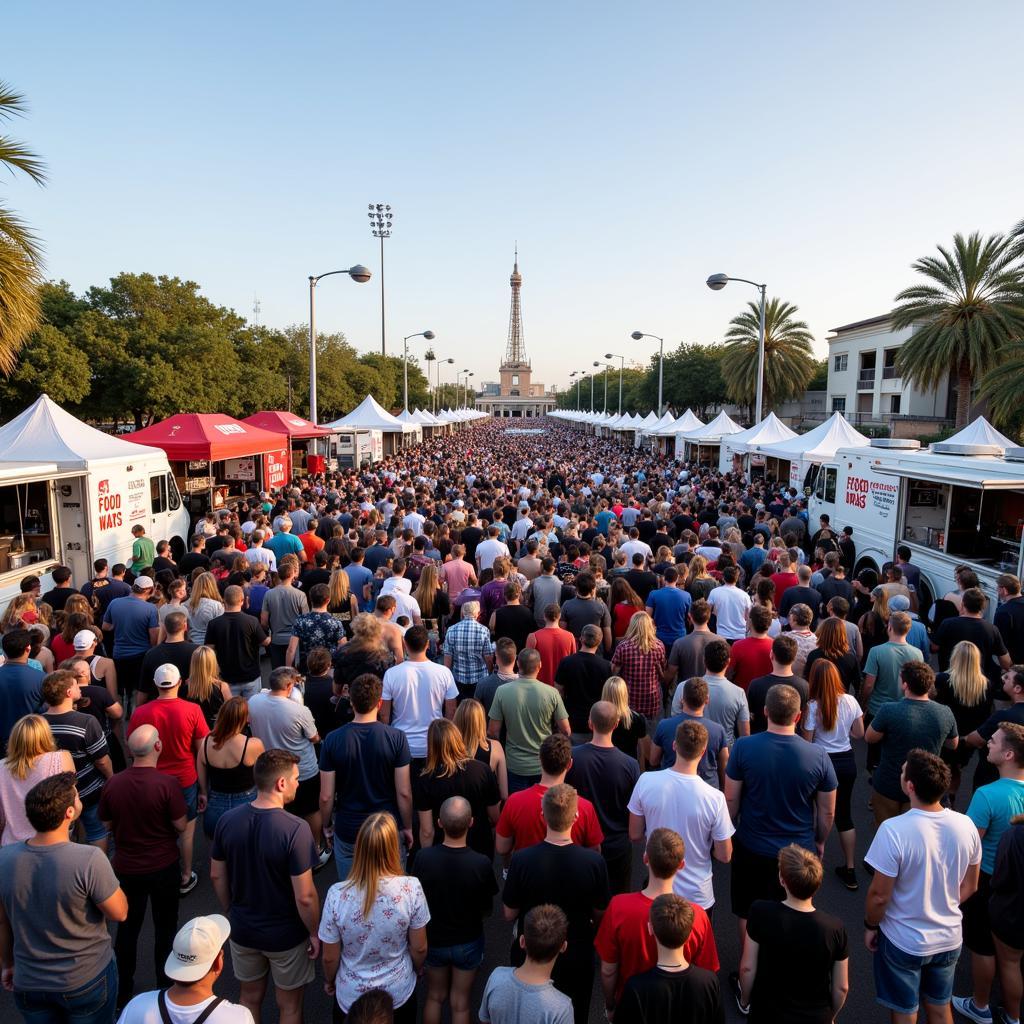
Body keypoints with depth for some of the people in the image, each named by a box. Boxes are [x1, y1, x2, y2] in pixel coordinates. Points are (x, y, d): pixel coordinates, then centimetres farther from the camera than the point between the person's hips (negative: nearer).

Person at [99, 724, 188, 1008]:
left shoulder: (113, 784, -14)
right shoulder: (167, 784, -25)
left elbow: (107, 825, 0)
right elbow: (181, 826, -16)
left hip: (126, 868, 3)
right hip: (163, 867, -3)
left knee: (127, 928, 21)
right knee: (165, 928, 16)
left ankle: (122, 991, 34)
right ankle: (165, 988, 30)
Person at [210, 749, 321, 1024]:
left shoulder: (227, 820, -14)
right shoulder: (295, 829, -30)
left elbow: (217, 876, 0)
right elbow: (304, 896, -24)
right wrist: (314, 933, -7)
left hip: (243, 930, 5)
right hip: (286, 936, -5)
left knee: (250, 998, 27)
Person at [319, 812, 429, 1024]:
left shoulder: (337, 894, -25)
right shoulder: (411, 889, -26)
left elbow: (329, 957, -11)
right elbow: (419, 948, -11)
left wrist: (329, 981, 10)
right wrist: (417, 970, 11)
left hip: (351, 997, 0)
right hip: (400, 994, 0)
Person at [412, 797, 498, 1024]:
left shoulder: (423, 857, -26)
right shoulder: (481, 864, -30)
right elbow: (487, 911, -12)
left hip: (433, 939, 2)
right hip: (468, 942, -1)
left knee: (435, 997, 26)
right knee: (460, 1004, 20)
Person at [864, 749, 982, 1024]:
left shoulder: (893, 830, -31)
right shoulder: (965, 824, -15)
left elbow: (879, 896, -22)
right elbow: (969, 887, 1)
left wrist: (870, 926, -2)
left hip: (904, 942, -4)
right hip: (950, 938, 5)